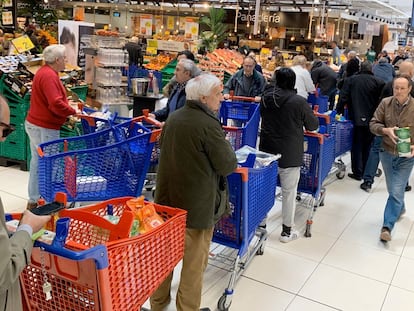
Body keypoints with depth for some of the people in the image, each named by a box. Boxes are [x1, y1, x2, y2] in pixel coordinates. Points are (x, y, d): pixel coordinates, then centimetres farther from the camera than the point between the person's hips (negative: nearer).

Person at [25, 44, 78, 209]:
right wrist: (72, 110, -14)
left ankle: (33, 200, 28)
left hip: (34, 124, 11)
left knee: (37, 161, 17)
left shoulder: (44, 72, 13)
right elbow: (56, 104, -29)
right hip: (44, 128, -11)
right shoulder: (49, 76, -21)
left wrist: (65, 103, 9)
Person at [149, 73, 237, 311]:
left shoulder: (174, 118, 1)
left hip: (168, 198, 7)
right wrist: (224, 145, 3)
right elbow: (228, 165, -15)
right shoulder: (209, 124, -21)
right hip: (197, 205, -7)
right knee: (194, 262, 10)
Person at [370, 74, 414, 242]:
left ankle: (387, 226, -1)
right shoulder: (385, 103, -5)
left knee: (396, 192, -8)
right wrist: (386, 130, -20)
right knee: (393, 190, 18)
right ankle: (400, 208, 48)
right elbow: (373, 124, 0)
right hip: (387, 153, 3)